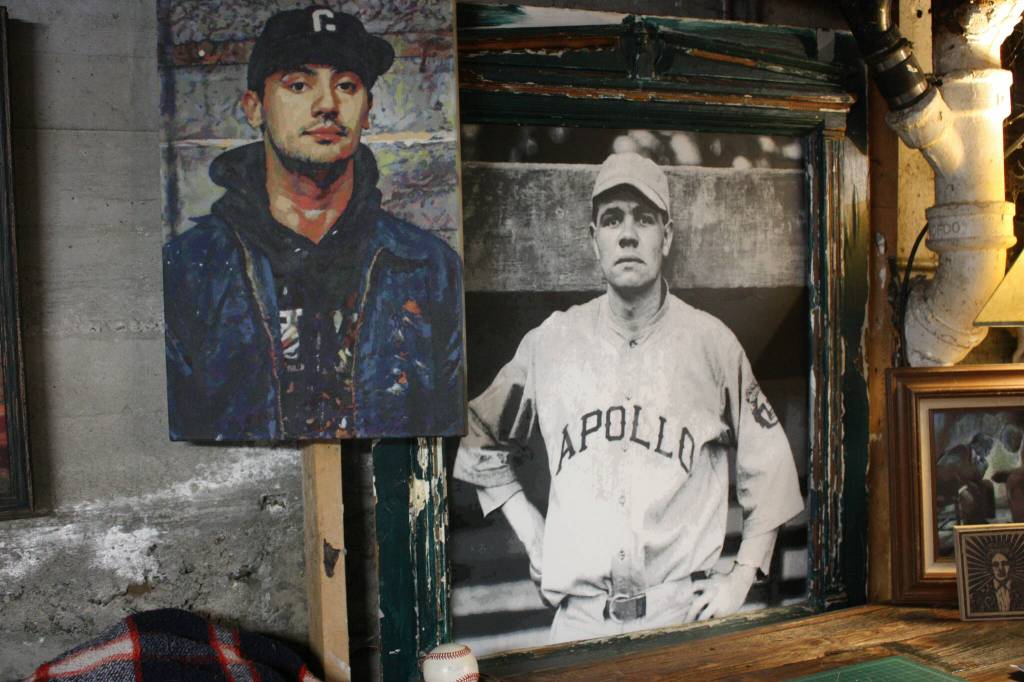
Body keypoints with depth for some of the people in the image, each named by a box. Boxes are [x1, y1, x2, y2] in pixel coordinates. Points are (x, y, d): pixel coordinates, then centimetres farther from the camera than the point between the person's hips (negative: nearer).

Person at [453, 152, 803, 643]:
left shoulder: (712, 342, -2)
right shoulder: (549, 343, 0)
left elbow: (768, 466, 6)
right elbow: (479, 440, 12)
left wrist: (740, 579, 2)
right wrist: (531, 535, 7)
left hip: (682, 613, 0)